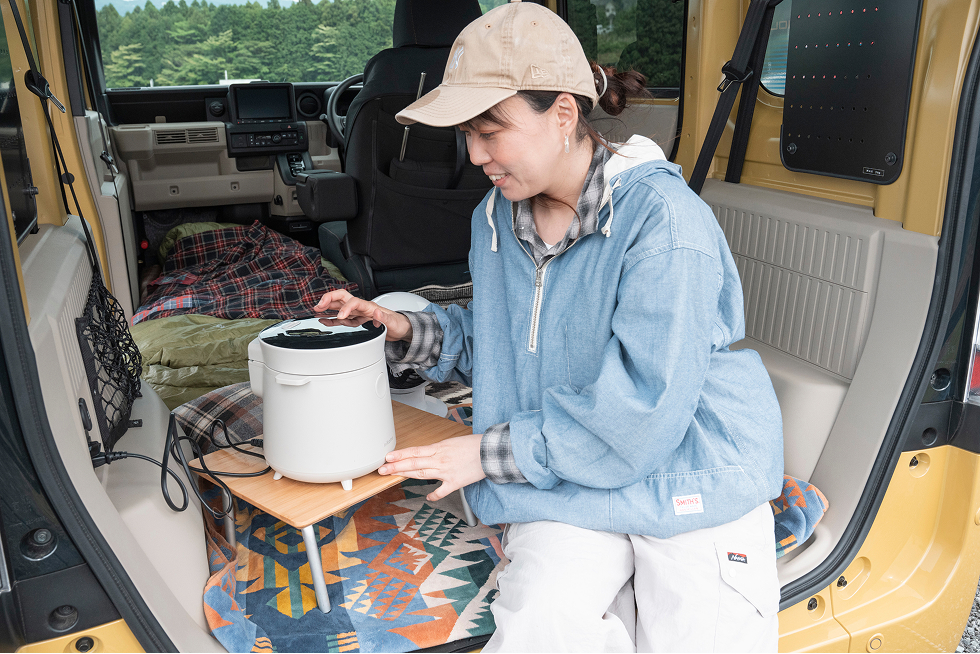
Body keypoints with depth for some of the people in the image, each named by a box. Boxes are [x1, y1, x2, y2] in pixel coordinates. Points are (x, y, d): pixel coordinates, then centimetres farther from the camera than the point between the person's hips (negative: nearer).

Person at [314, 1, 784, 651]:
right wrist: (409, 331, 1)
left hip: (687, 469, -3)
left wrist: (492, 451, -15)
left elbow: (640, 411, -23)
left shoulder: (662, 220, -19)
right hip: (569, 480, 4)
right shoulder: (498, 217, 5)